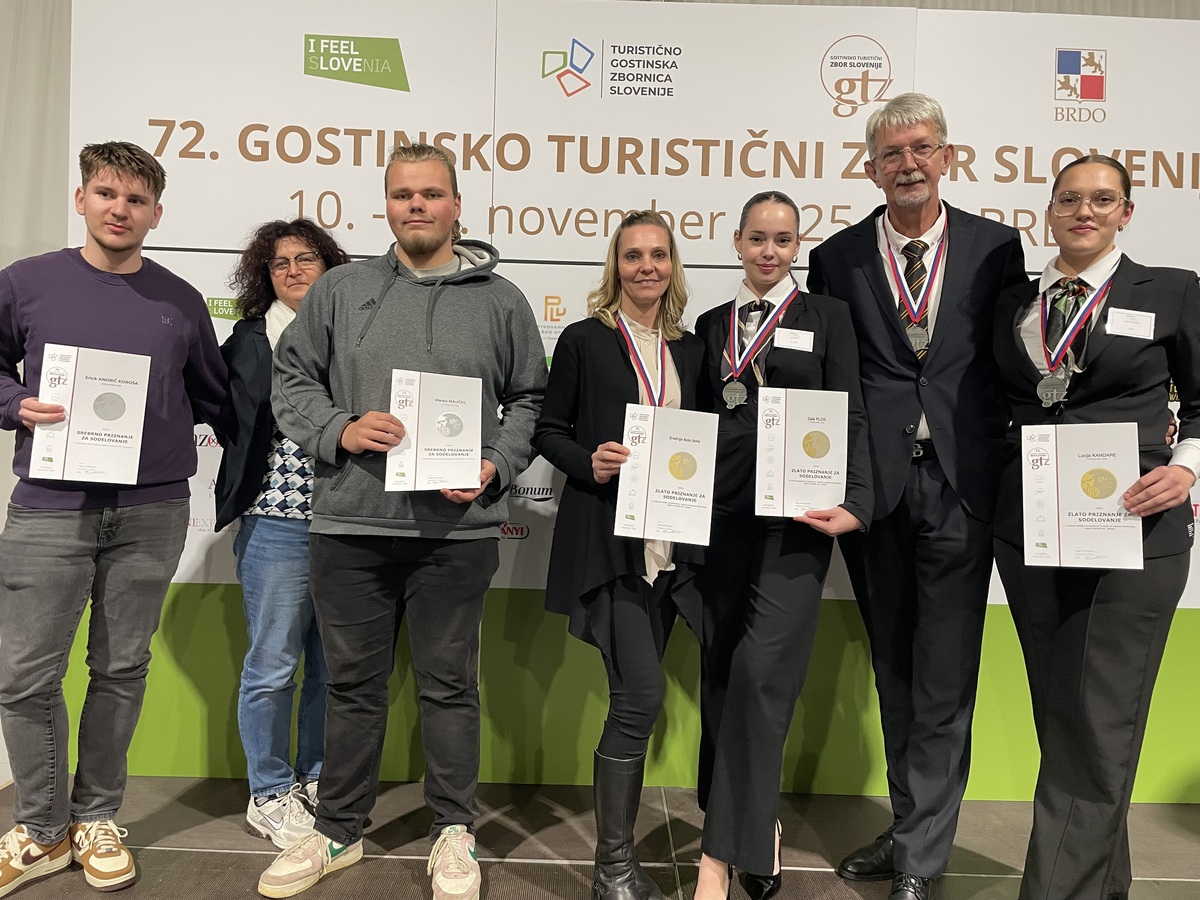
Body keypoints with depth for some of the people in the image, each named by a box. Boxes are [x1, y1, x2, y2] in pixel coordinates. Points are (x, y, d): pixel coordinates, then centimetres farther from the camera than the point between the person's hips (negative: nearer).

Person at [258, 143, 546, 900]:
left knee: (450, 684, 9)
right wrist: (340, 430, -8)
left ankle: (456, 831, 28)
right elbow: (292, 381, 10)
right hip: (349, 523, 2)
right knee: (354, 682, 14)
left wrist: (495, 468, -7)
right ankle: (339, 831, 33)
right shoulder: (340, 291, 9)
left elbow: (530, 400, 8)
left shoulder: (501, 300, 7)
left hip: (458, 528, -1)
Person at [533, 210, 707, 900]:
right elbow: (548, 430, 3)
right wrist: (590, 463, -14)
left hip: (674, 540, 5)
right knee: (642, 694, -10)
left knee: (636, 697, 9)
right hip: (609, 538, -4)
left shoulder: (690, 348, 15)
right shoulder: (585, 340, 2)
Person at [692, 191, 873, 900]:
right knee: (726, 676, 8)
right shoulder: (713, 325, 15)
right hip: (725, 515, 4)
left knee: (761, 673, -13)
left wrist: (856, 503, -13)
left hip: (795, 516, -4)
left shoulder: (827, 316, 7)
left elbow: (850, 417, 0)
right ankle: (759, 823, 27)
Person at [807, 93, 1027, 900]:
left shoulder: (996, 246, 5)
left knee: (945, 681, 2)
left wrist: (1003, 465, -1)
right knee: (893, 672, 14)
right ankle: (912, 828, 33)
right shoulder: (837, 257, 6)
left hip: (960, 485, -1)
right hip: (873, 489, 2)